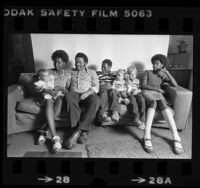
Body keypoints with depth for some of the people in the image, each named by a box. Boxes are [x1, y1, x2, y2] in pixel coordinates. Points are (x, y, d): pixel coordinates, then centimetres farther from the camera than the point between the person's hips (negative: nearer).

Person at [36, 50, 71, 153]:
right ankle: (55, 137, -49)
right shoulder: (48, 72, 11)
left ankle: (44, 129, -36)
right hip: (49, 95, 0)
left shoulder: (68, 73, 13)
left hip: (61, 96, 0)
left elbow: (68, 89, 6)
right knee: (48, 102, -37)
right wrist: (49, 91, -18)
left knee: (59, 100, -38)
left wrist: (63, 90, -16)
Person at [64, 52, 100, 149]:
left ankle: (78, 131, -36)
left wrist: (87, 93, -11)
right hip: (74, 94, 1)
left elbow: (96, 87, 9)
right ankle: (83, 131, -39)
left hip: (87, 95, 0)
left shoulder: (92, 72, 23)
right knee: (68, 95, -37)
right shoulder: (71, 72, 28)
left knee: (95, 100, -36)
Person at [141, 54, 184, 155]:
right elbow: (143, 85, 2)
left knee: (163, 104, -35)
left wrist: (167, 72, -1)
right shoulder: (148, 72, 18)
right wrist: (157, 89, -8)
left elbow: (175, 85, 6)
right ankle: (147, 136, -50)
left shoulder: (164, 75, 22)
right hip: (147, 93, -2)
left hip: (158, 94, 2)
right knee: (153, 102, -39)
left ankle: (176, 137, -45)